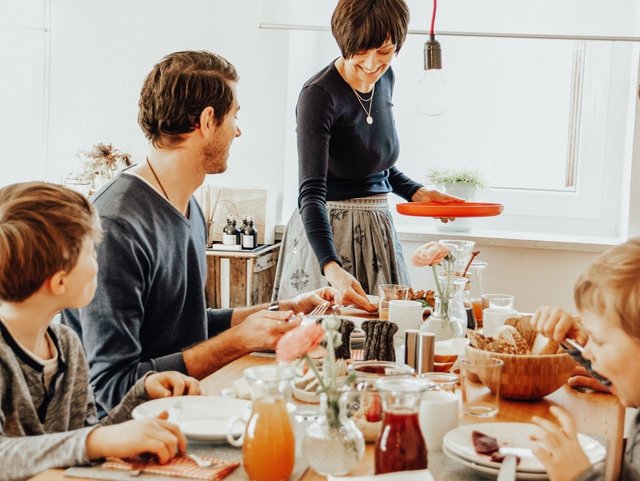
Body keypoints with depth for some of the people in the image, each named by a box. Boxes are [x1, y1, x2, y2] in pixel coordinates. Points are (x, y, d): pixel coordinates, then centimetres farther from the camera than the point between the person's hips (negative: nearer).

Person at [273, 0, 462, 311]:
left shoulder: (384, 79, 3)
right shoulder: (319, 94, -20)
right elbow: (310, 192, -29)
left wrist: (417, 193, 3)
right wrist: (332, 267, -41)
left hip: (377, 229, 7)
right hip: (328, 232, -7)